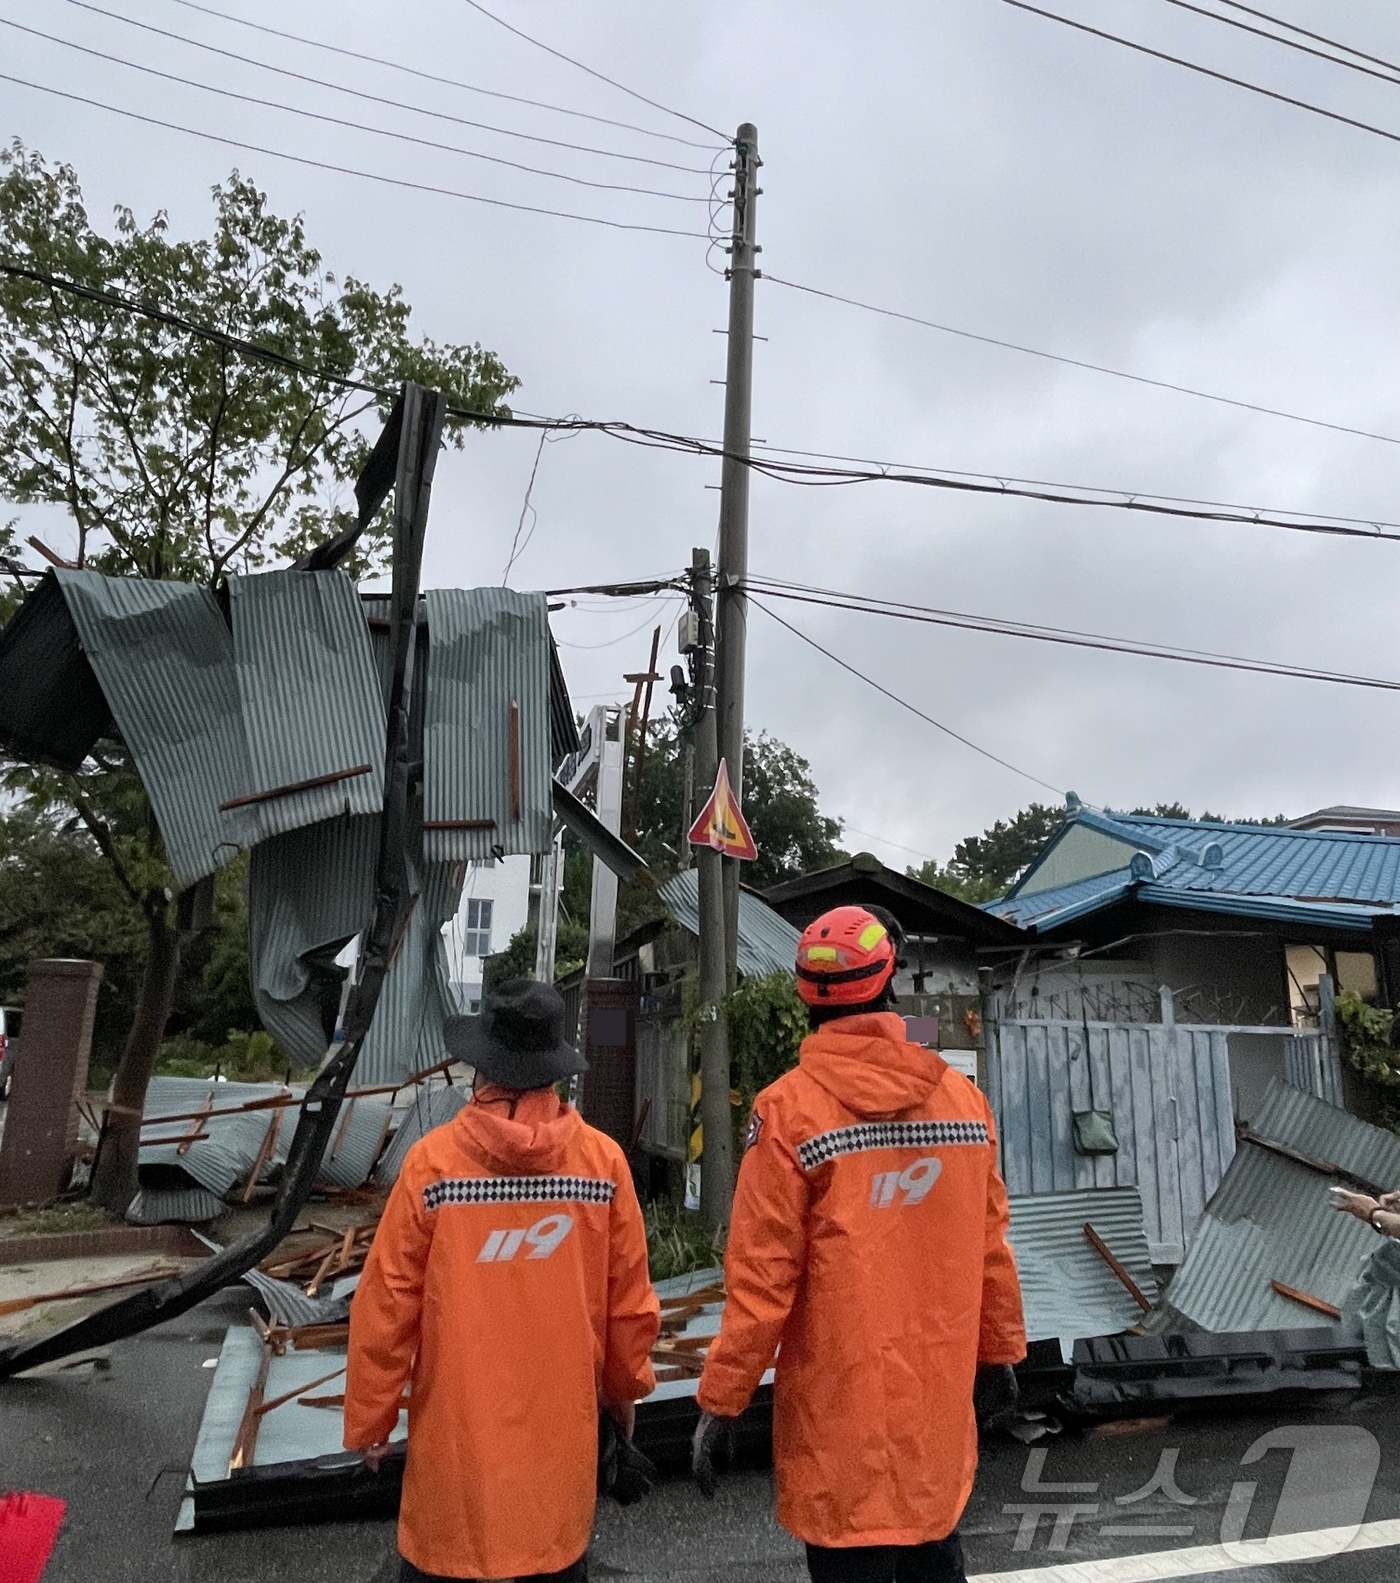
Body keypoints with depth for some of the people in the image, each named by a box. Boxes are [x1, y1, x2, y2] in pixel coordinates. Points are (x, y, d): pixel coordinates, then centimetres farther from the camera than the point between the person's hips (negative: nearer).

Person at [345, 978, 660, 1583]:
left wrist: (369, 1419, 6)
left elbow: (386, 1306, -9)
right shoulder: (602, 1159, -11)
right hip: (561, 1425, 1)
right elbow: (629, 1300, -2)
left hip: (457, 1427, -1)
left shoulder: (433, 1159, -16)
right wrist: (625, 1386, 16)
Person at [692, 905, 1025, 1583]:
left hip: (841, 1406, -4)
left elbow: (762, 1277, -16)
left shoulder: (788, 1108, -16)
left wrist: (720, 1401, -6)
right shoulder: (964, 1096, -4)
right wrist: (1000, 1349, 17)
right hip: (940, 1399, 4)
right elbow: (989, 1248, 3)